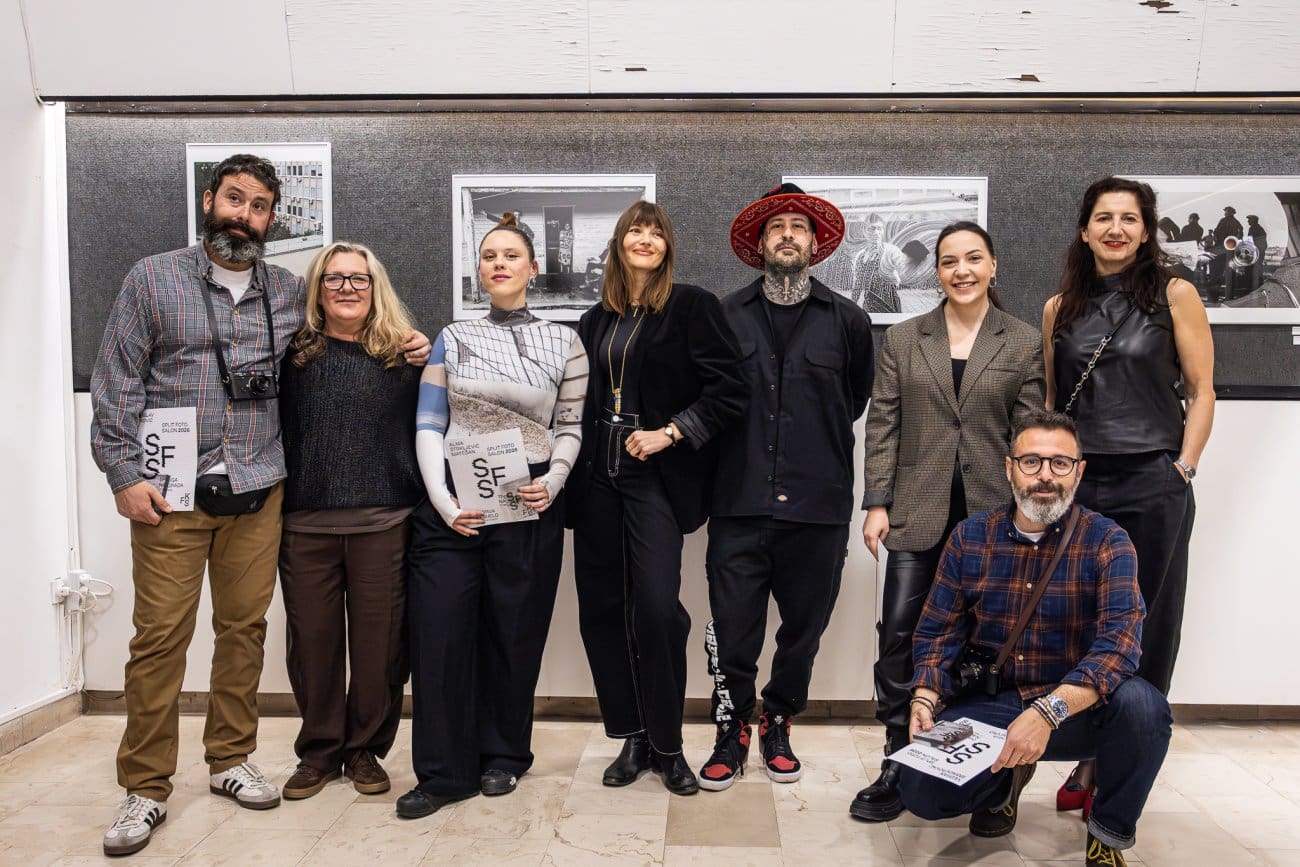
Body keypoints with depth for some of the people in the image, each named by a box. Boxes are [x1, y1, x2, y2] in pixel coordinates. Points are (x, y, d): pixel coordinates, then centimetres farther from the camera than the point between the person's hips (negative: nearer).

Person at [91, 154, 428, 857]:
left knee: (245, 628, 9)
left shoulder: (290, 293, 11)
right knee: (160, 636, -1)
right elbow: (115, 384, 1)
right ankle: (146, 788, 14)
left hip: (258, 492, 3)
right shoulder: (153, 279, 3)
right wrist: (125, 475, -6)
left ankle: (230, 760, 26)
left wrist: (407, 351, 3)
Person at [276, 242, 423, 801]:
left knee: (378, 641, 5)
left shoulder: (404, 355, 5)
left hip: (383, 523, -1)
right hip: (305, 523, 2)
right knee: (312, 640, 9)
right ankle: (319, 750, 27)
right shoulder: (292, 355, 8)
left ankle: (366, 749, 24)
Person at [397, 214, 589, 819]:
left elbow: (572, 426, 6)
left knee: (514, 633, 7)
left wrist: (554, 481, -11)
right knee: (439, 633, -2)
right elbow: (428, 427, 3)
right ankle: (444, 772, 12)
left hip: (529, 503, -1)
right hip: (449, 503, 1)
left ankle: (504, 756, 26)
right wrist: (442, 499, -9)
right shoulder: (452, 339, 9)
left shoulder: (563, 343, 6)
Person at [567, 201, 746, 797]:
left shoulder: (692, 307, -2)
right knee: (602, 607, 6)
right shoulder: (596, 321, 14)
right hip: (597, 475, 5)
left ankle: (667, 746, 10)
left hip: (655, 476, -5)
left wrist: (669, 433, -14)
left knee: (657, 608, -10)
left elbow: (730, 389, -10)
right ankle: (632, 738, 22)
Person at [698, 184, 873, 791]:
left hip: (817, 506, 1)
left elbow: (855, 403, 16)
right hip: (740, 503, -1)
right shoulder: (726, 315, 6)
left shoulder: (847, 321, 7)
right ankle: (732, 734, 21)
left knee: (804, 627, 11)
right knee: (731, 627, 0)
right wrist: (740, 454, 8)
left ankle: (778, 725, 32)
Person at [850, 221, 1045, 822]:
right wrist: (877, 503, -2)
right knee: (899, 632, -4)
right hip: (919, 513, 1)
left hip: (993, 515, 0)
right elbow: (882, 426, 4)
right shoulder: (903, 339, 7)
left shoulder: (1025, 343, 4)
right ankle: (899, 764, 8)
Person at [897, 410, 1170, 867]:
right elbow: (937, 631, 2)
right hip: (986, 706, 2)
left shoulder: (1106, 542, -9)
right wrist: (924, 700, -17)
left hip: (1078, 709, -1)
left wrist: (1049, 711, -38)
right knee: (920, 790, -21)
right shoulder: (969, 537, -1)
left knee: (1141, 705, -33)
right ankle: (1005, 780, 16)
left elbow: (1120, 640, -23)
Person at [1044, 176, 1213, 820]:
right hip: (1078, 484, 2)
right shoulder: (1060, 308, 9)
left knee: (1143, 630, 7)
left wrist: (1182, 472, -7)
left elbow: (1201, 392, 1)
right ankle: (1088, 761, 21)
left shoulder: (1175, 296, 1)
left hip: (1153, 485, -2)